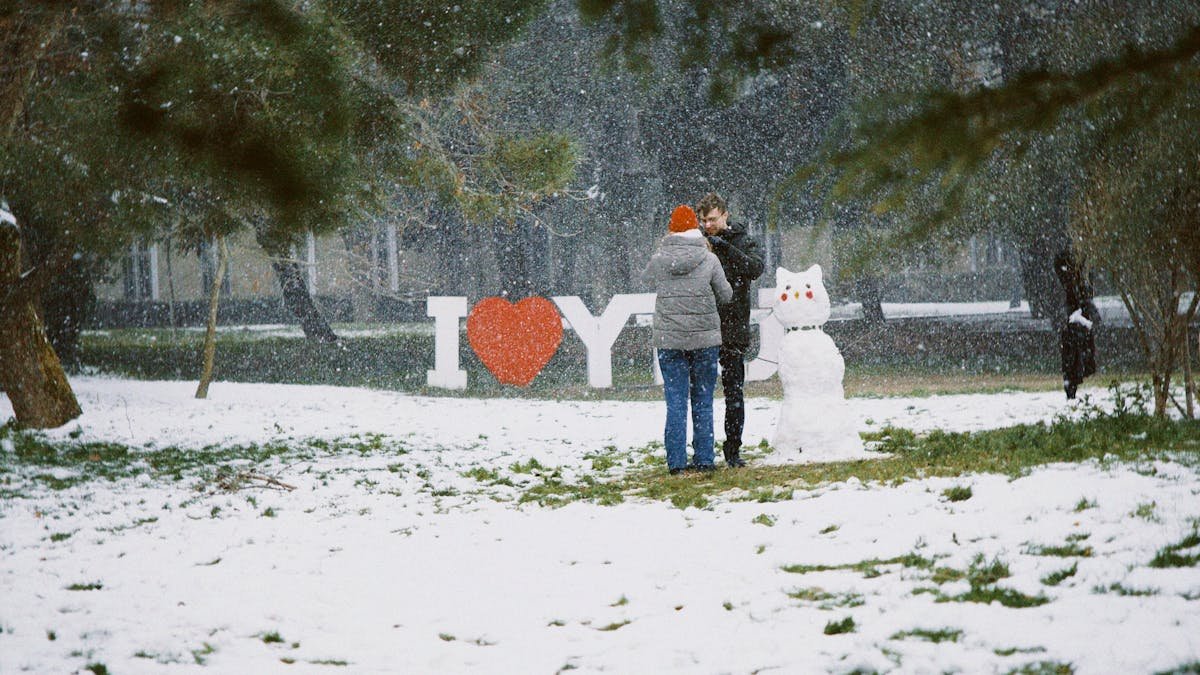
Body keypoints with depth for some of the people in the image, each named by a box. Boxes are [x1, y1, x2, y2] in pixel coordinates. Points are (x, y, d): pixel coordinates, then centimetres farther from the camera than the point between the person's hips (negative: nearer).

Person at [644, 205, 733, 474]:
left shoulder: (659, 259, -4)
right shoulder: (709, 260, -7)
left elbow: (646, 277, 17)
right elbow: (725, 295, 2)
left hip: (669, 340, 1)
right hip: (705, 339, -1)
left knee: (675, 402, 4)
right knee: (703, 401, 9)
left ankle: (676, 461, 2)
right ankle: (704, 459, 9)